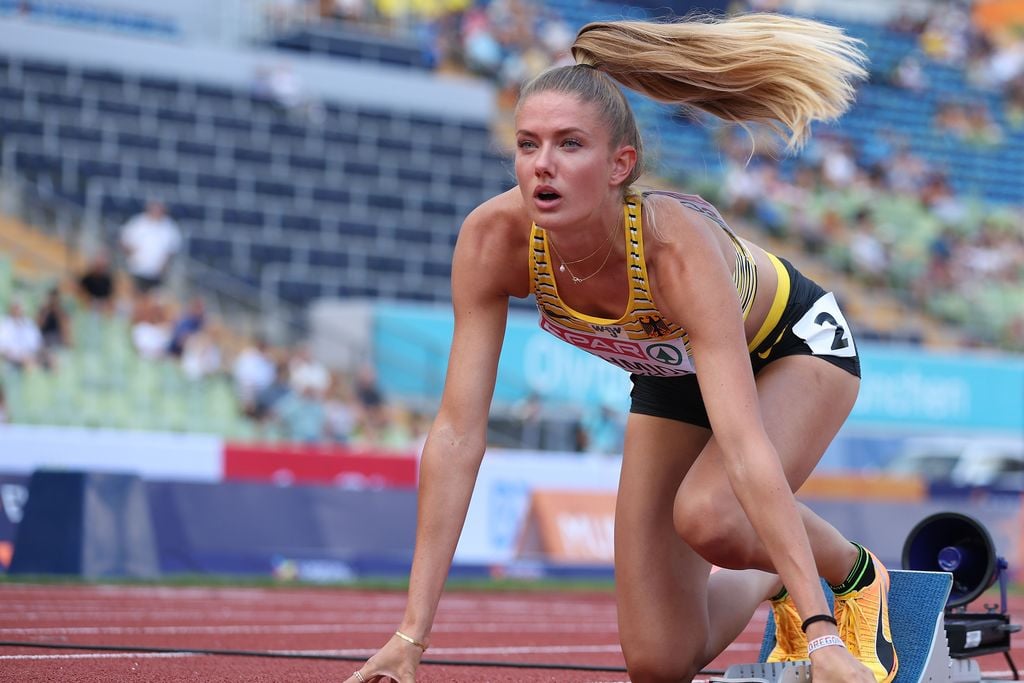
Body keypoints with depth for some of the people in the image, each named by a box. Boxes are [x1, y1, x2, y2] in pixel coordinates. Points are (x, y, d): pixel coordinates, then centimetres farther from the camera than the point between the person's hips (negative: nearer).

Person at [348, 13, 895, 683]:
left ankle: (858, 576, -2)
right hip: (672, 373, 4)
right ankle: (773, 583, 32)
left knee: (708, 516, -35)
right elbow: (458, 433, -29)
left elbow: (744, 449, -47)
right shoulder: (494, 239, -31)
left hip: (795, 346, -4)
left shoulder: (677, 248, -41)